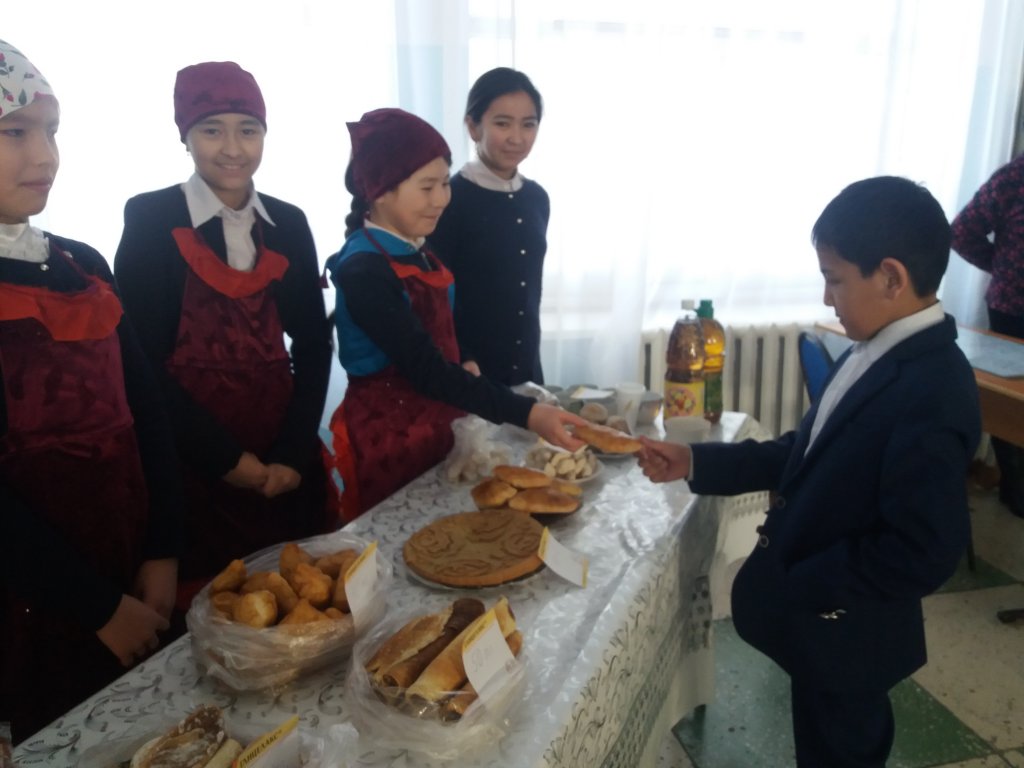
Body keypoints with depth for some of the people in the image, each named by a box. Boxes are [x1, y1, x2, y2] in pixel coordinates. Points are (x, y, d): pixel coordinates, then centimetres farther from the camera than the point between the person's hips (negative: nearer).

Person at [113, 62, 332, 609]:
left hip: (285, 459, 4)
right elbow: (141, 358, -9)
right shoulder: (150, 219, -5)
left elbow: (313, 342, 5)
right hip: (192, 459, -3)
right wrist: (226, 457, -11)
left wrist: (294, 453, -6)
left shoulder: (288, 223, 6)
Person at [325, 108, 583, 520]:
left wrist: (465, 365, -6)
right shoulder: (364, 271, -22)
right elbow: (425, 370, -28)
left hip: (430, 428, 8)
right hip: (387, 439, -8)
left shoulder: (416, 251, 4)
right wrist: (526, 413, -34)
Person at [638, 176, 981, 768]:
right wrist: (696, 462, 0)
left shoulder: (932, 392, -29)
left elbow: (923, 553, -30)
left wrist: (797, 586, -20)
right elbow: (808, 455, 7)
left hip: (843, 629, -8)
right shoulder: (876, 354, 0)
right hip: (819, 617, 8)